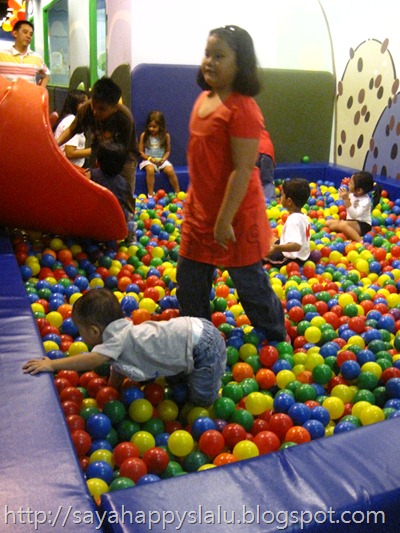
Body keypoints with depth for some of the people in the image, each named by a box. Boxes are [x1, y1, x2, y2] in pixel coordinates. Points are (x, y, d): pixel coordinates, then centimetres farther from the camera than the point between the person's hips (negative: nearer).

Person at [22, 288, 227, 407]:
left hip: (202, 346, -9)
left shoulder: (118, 338, -19)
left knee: (202, 400, -2)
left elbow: (93, 360, -33)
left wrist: (53, 364, -32)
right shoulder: (122, 330, 9)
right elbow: (117, 371, 17)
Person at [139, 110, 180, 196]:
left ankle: (177, 192, -10)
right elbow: (140, 152, 0)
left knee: (170, 170, -25)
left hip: (161, 160, 1)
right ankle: (150, 194, -27)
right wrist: (150, 158, -14)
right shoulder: (144, 135, -1)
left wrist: (163, 159, -13)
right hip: (148, 160, -1)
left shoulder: (166, 136, 1)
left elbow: (168, 151, 7)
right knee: (150, 169, -34)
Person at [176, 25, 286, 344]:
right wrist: (193, 204, 18)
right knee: (189, 284, 18)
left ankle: (277, 342, 31)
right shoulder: (204, 99, 7)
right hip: (200, 212, 9)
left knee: (251, 285, 8)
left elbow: (243, 169, -23)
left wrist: (224, 221, -22)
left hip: (234, 216, -8)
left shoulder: (242, 109, -19)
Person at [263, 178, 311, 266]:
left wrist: (276, 248, -51)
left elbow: (296, 245, -40)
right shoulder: (304, 216, 3)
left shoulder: (293, 220, -27)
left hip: (292, 260, -10)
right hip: (303, 257, 10)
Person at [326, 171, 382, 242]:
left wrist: (346, 199, -36)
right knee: (329, 222, -7)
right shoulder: (352, 194, -1)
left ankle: (360, 241, -37)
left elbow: (354, 215, -34)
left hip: (363, 225, -8)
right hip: (351, 221, 8)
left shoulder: (365, 200, -21)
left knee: (343, 224, -36)